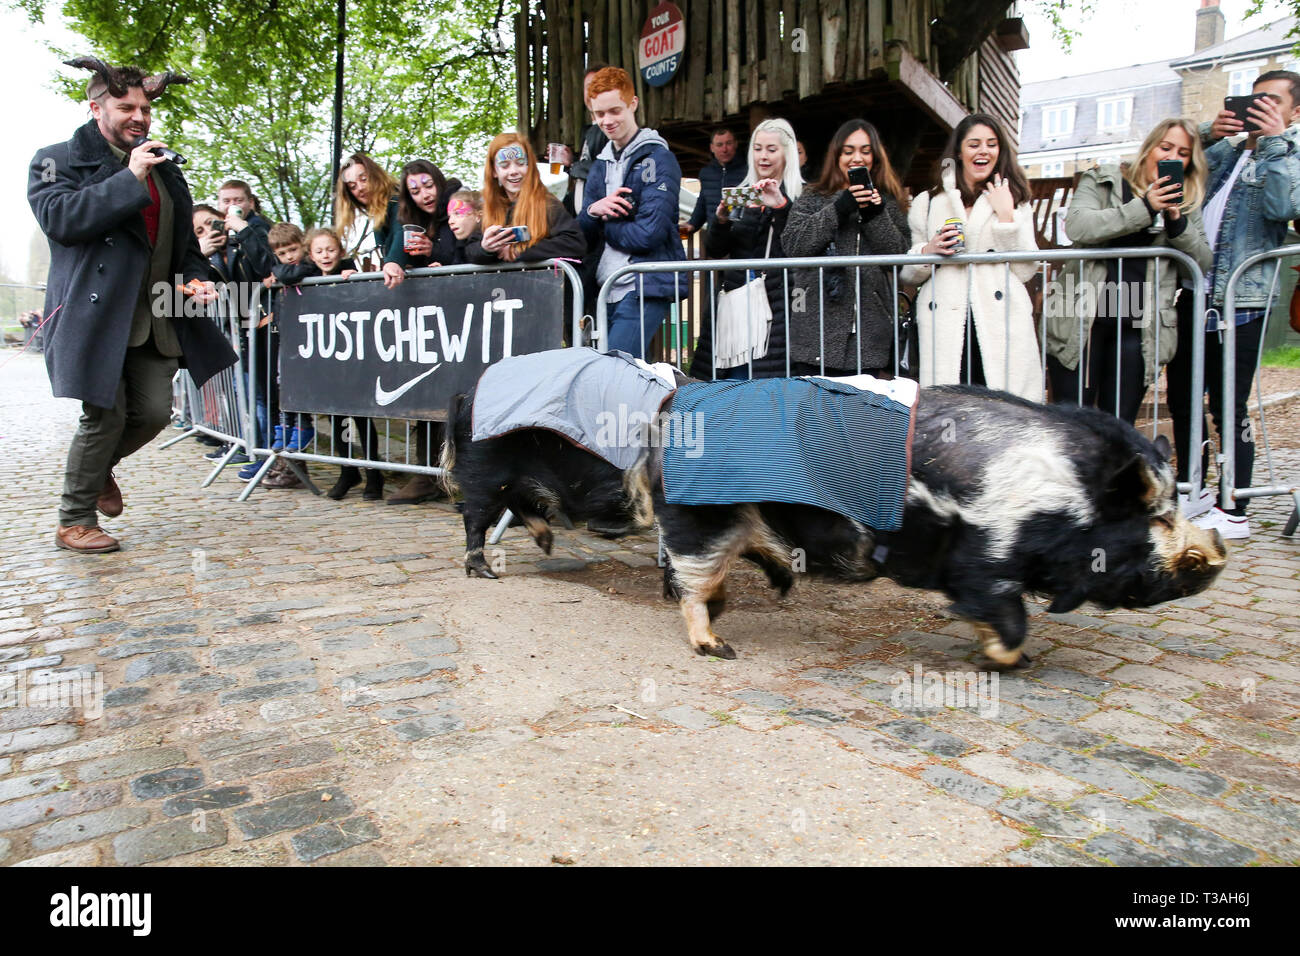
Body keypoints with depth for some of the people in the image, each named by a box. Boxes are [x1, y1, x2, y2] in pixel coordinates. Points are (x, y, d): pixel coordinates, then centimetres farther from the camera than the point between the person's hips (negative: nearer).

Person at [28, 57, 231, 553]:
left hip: (155, 320, 5)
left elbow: (183, 240, 28)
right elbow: (59, 218, -14)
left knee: (154, 411, 0)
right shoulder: (58, 160, 4)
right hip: (95, 313, -5)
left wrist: (195, 277, 7)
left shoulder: (164, 170, 20)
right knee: (106, 417, -7)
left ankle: (101, 466, 33)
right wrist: (129, 180, -16)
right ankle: (74, 521, 11)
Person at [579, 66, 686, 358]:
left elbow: (648, 234, -16)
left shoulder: (658, 159, -4)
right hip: (606, 289, 7)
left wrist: (604, 223, -1)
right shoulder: (601, 164, 18)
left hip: (645, 289, -7)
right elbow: (583, 235, 13)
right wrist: (593, 211, -9)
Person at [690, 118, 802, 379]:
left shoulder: (802, 196, 3)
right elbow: (715, 252, 13)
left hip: (779, 300, -4)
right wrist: (721, 219, -5)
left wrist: (782, 207, -23)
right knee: (733, 380, 3)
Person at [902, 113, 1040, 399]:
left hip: (1002, 327, 1)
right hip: (946, 331, 0)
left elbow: (1025, 271, 5)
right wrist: (928, 250, -4)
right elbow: (908, 274, 16)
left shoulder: (1015, 202, 18)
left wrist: (1006, 215, -1)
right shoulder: (927, 203, 16)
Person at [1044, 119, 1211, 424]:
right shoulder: (1102, 181, 6)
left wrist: (1177, 221, -7)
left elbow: (1203, 262, 9)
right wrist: (1144, 208, -18)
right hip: (1082, 318, -3)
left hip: (1139, 327, 3)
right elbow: (1076, 226, -13)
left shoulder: (1186, 203, 18)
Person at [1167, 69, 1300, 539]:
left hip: (1239, 302, -6)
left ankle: (1234, 512, 4)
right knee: (1182, 398, 13)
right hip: (1194, 294, 6)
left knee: (1229, 409, -5)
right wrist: (1207, 135, 2)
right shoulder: (1227, 149, 18)